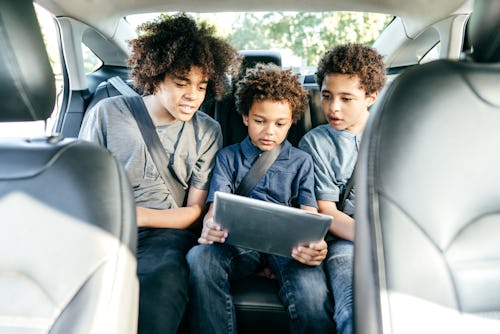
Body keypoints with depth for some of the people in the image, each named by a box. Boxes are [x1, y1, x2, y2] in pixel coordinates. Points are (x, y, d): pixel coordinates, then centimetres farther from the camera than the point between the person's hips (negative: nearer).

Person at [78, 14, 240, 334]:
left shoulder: (207, 132, 7)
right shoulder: (107, 113, 6)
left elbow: (194, 211, 7)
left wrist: (137, 215, -9)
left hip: (165, 232, 0)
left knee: (162, 284, -35)